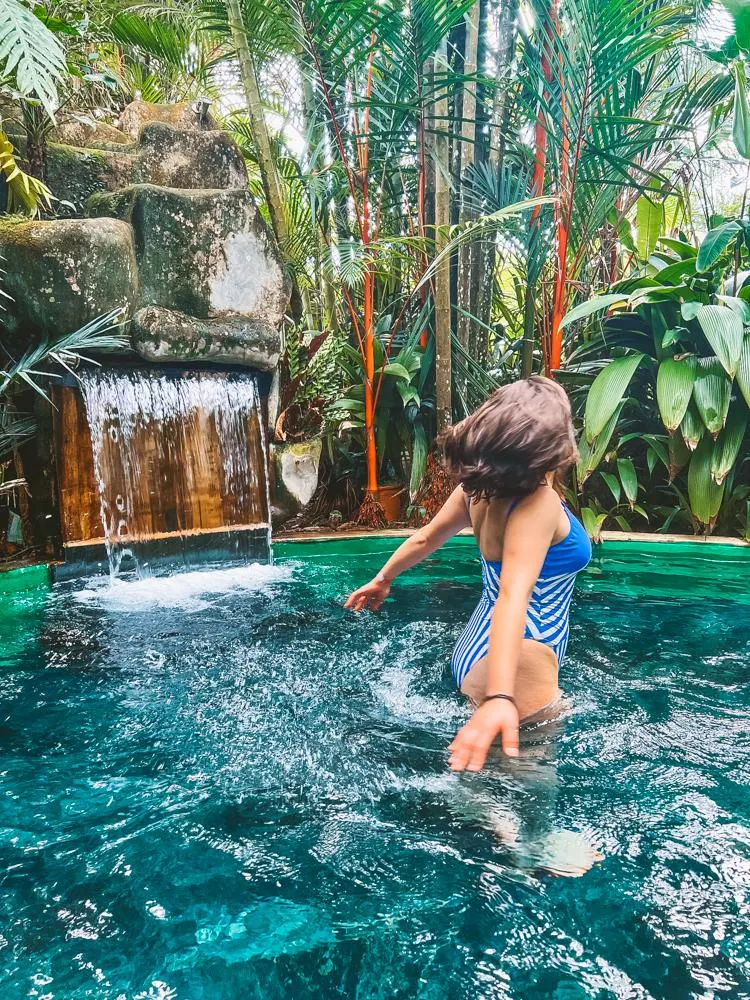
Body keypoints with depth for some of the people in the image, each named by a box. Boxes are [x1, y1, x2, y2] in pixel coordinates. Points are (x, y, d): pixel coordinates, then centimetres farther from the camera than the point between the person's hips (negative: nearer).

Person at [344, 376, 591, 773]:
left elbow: (425, 538, 8)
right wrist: (499, 698, -49)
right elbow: (513, 596, -39)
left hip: (478, 648, 9)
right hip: (518, 667, -9)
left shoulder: (481, 486, -4)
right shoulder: (538, 502, -27)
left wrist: (382, 580, 24)